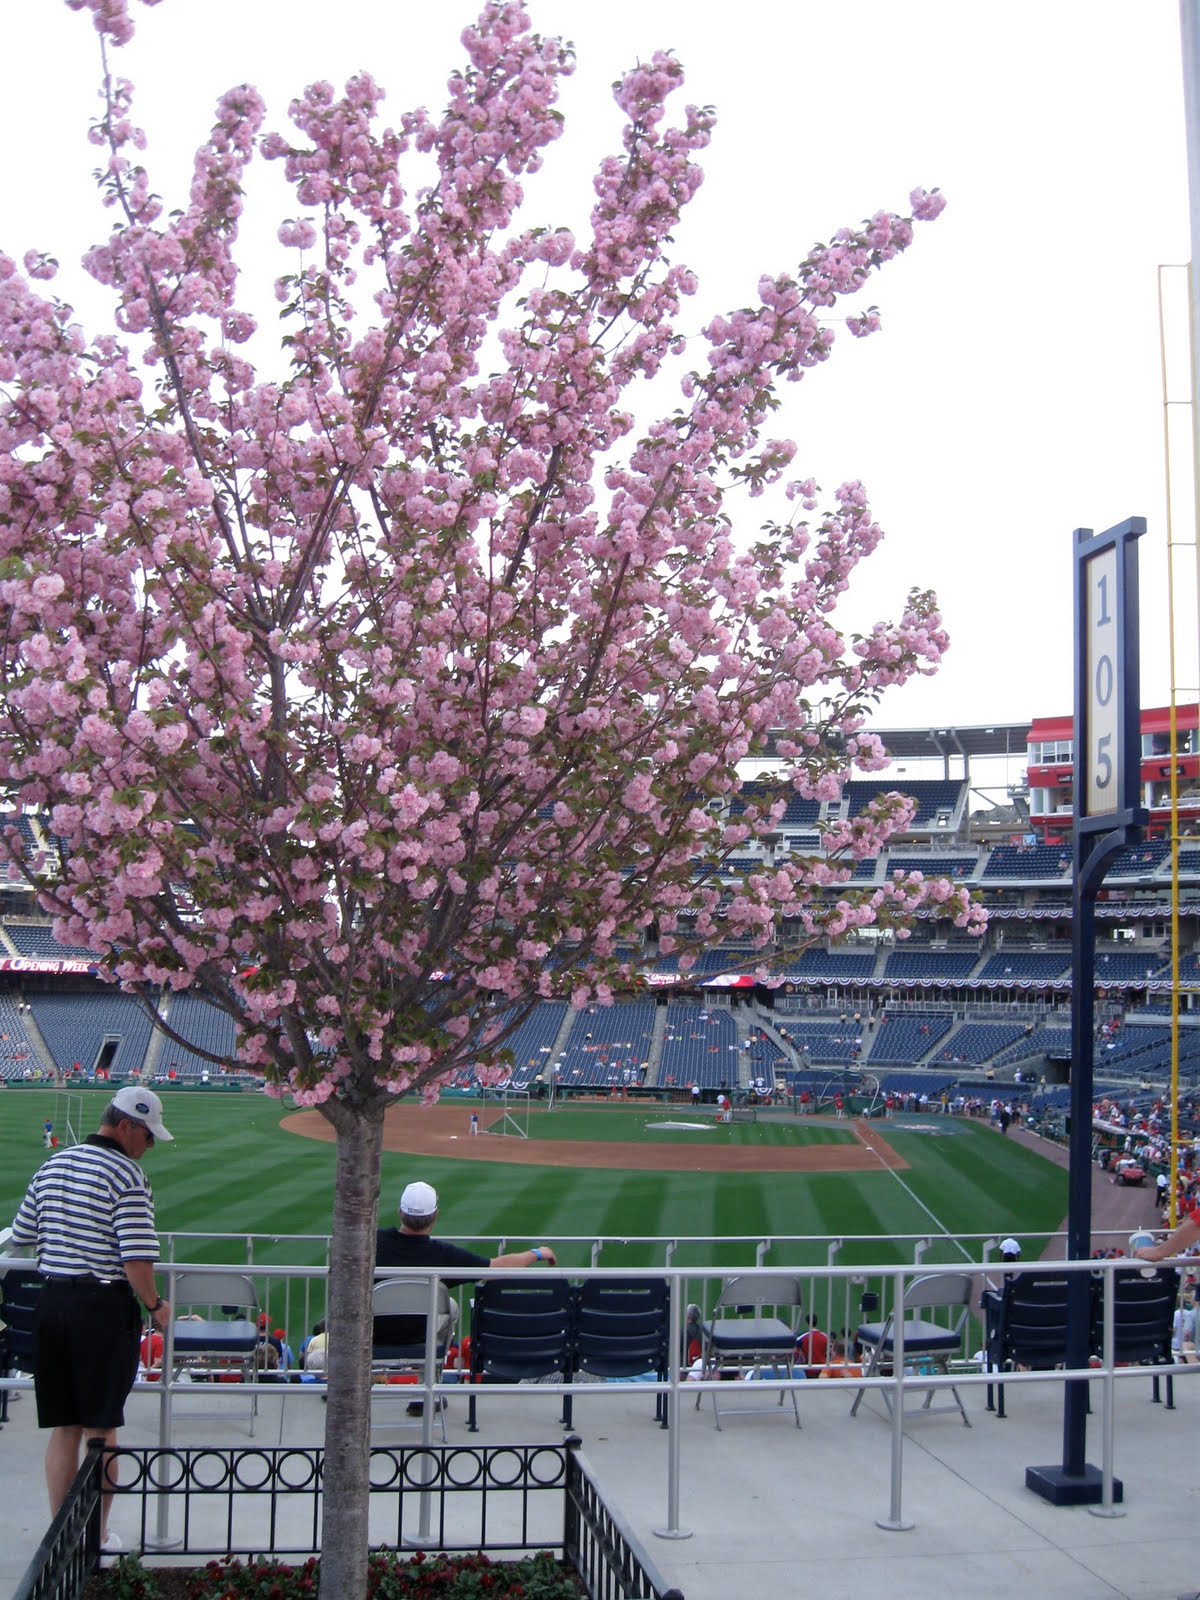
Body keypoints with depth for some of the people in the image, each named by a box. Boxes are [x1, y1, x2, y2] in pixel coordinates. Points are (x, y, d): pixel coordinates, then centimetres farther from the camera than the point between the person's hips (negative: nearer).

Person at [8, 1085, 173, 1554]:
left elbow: (21, 1238, 15)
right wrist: (155, 1305, -4)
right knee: (101, 1428, 5)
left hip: (52, 1300, 6)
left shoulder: (51, 1167, 9)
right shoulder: (126, 1175, -13)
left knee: (63, 1428, 13)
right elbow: (137, 1258, -19)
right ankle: (97, 1537, 13)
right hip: (105, 1305, -6)